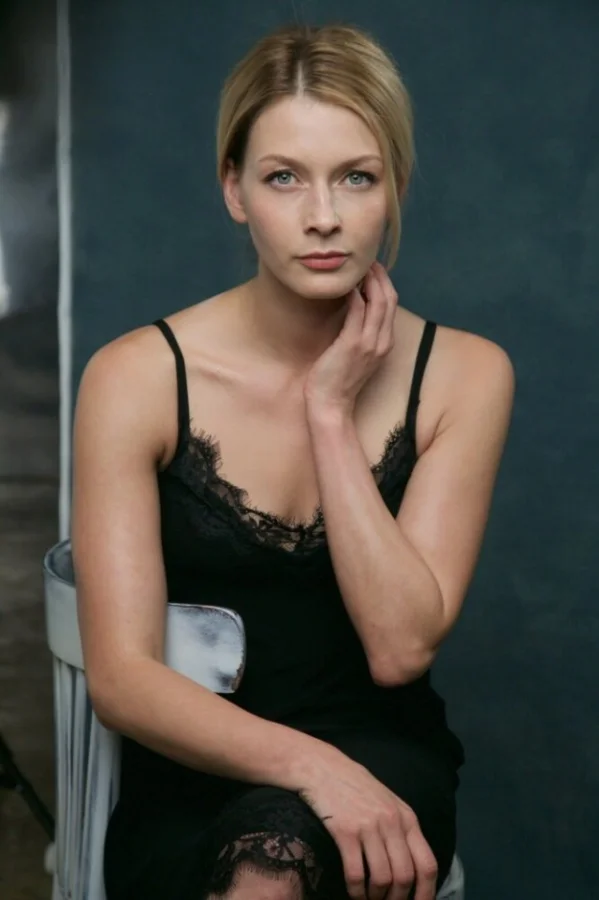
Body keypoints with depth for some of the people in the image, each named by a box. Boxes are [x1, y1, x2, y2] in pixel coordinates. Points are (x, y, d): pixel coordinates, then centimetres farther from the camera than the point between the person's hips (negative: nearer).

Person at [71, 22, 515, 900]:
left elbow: (401, 648, -11)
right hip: (193, 777, 0)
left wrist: (331, 411, -14)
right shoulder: (138, 378, -7)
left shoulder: (463, 374, -3)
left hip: (379, 768, 0)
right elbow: (121, 676, -12)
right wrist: (310, 765, -27)